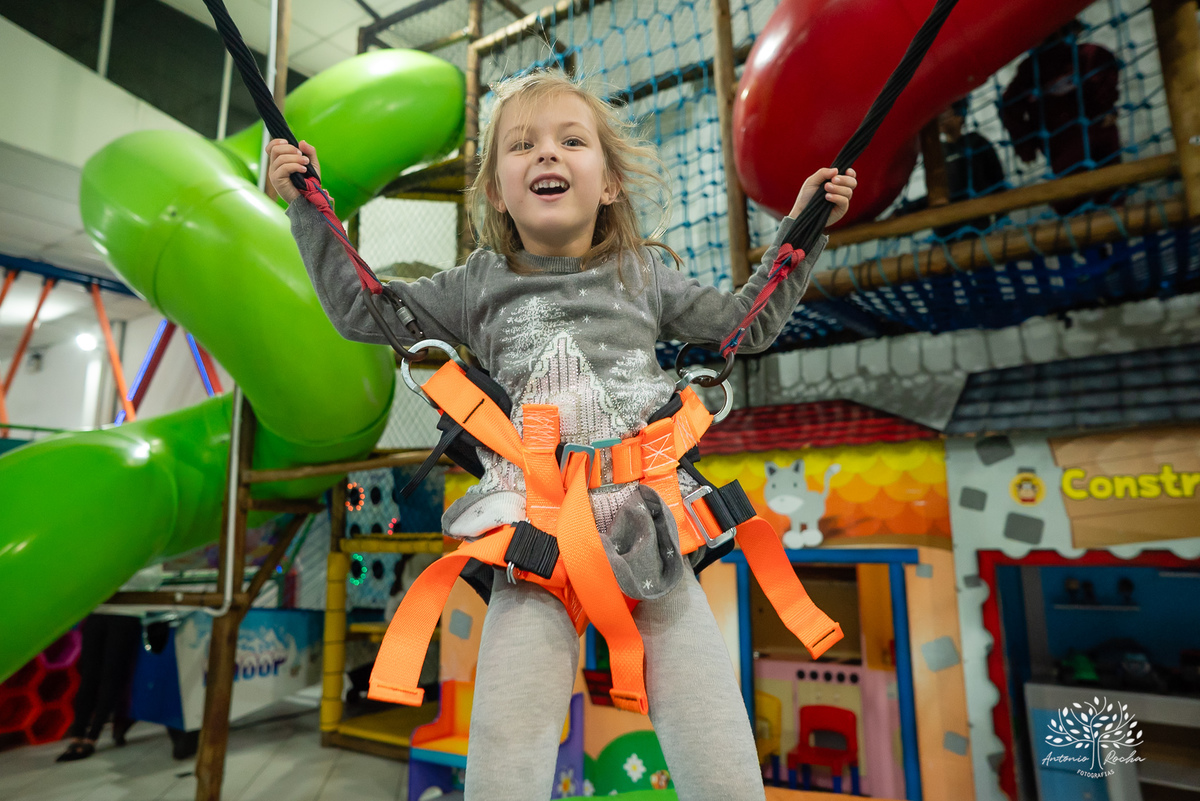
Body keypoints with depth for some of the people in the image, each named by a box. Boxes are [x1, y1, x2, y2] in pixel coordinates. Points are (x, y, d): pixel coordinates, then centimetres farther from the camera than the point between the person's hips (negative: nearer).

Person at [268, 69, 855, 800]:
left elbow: (749, 323, 23)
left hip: (647, 526, 1)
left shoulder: (644, 272, 14)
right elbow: (360, 310, 20)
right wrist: (307, 208, 18)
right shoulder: (479, 285, 12)